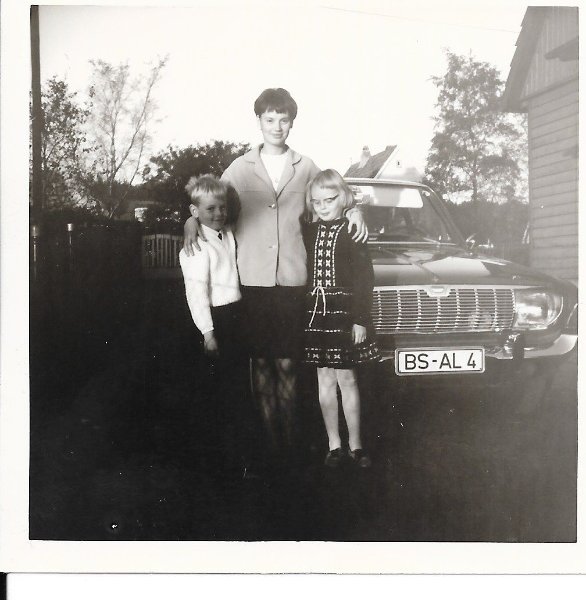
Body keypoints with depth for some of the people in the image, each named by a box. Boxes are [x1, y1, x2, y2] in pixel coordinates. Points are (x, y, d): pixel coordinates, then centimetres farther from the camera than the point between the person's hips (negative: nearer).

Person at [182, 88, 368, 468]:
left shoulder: (306, 168, 10)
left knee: (288, 363, 2)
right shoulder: (240, 169, 8)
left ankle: (289, 439, 13)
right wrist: (192, 223, -6)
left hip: (292, 279, 0)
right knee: (261, 361, 4)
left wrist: (354, 211, 2)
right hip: (252, 279, 0)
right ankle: (269, 437, 13)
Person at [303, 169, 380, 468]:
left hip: (344, 312, -4)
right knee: (325, 379, 8)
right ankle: (334, 444, 18)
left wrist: (360, 320, -12)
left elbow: (365, 279, -7)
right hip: (315, 312, 4)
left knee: (346, 379, 2)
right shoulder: (308, 233, 8)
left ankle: (355, 443, 15)